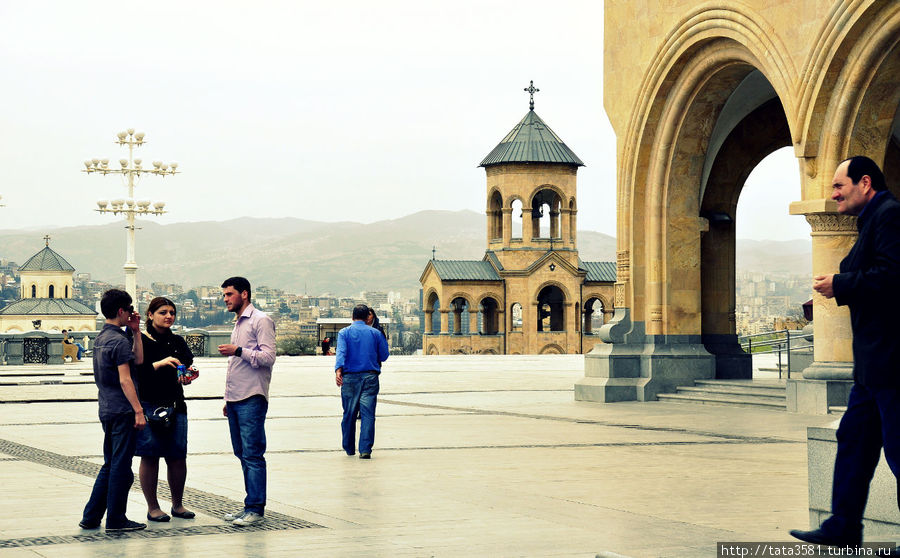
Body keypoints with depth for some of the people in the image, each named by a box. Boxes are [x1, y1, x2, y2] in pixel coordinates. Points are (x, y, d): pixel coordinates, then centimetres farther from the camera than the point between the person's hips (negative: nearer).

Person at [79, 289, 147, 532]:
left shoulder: (101, 338, 15)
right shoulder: (119, 340, -14)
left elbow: (138, 359, 15)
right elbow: (125, 380, -19)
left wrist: (135, 331, 10)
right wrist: (139, 411, -19)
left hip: (107, 409, 9)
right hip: (122, 411, -9)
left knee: (110, 465, 16)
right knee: (121, 466, -2)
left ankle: (91, 517, 17)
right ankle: (115, 520, 3)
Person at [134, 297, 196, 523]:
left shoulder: (177, 342, 13)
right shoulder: (141, 341, -3)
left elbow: (189, 365, 6)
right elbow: (135, 371, -13)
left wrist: (187, 376, -16)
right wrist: (159, 364, -24)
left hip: (175, 405, 5)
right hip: (148, 404, -5)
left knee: (178, 456, 5)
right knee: (150, 457, -1)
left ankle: (177, 504, 19)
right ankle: (152, 507, 8)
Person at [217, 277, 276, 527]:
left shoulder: (261, 321, -6)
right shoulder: (238, 323, 21)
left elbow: (268, 356, -16)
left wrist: (238, 351, -18)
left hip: (252, 399, -9)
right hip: (236, 400, 9)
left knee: (252, 454, -9)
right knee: (242, 453, 10)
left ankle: (255, 508, -8)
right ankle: (250, 506, 15)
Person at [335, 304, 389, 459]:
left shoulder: (344, 333, 3)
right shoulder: (375, 333, 7)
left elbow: (341, 352, -13)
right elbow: (384, 356, 12)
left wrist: (338, 371, -26)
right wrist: (384, 341, 29)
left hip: (349, 378, 0)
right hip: (370, 377, 0)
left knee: (349, 414, 12)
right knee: (368, 414, -4)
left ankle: (349, 448, 24)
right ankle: (365, 450, -14)